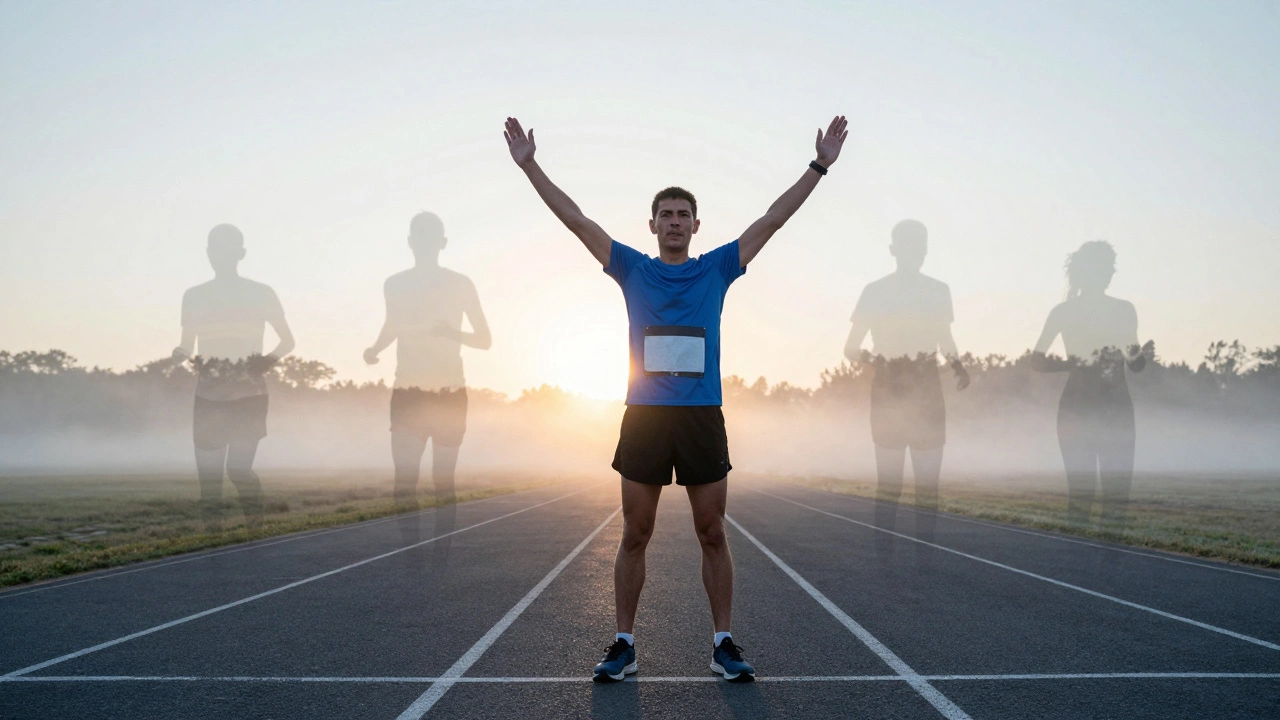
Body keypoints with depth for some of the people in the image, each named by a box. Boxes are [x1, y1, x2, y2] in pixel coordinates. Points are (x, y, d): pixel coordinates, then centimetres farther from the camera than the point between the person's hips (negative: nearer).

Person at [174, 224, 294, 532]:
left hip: (249, 395, -2)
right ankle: (211, 525, 8)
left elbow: (287, 340, 12)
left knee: (238, 467, -10)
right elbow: (187, 345, 12)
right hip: (208, 396, 2)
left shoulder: (261, 294, 4)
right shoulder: (194, 296, 10)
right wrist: (181, 355, -9)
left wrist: (268, 359, -3)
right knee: (208, 470, -3)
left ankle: (254, 520, 14)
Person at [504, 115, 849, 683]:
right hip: (643, 418, 0)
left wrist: (819, 166, 4)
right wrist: (529, 166, 2)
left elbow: (773, 219, 7)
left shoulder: (717, 268, 8)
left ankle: (723, 645, 16)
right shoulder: (632, 269, 7)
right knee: (634, 536, 5)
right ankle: (624, 645, 16)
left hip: (702, 418, 0)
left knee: (712, 536, 6)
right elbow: (576, 220, 5)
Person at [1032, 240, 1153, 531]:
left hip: (1117, 408, 3)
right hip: (1077, 408, -3)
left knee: (1118, 485, -2)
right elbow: (1037, 360, -1)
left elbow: (1134, 365, 14)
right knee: (1081, 486, -7)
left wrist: (1144, 356, -9)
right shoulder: (1064, 311, 0)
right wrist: (1070, 364, -18)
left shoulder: (1124, 310, 9)